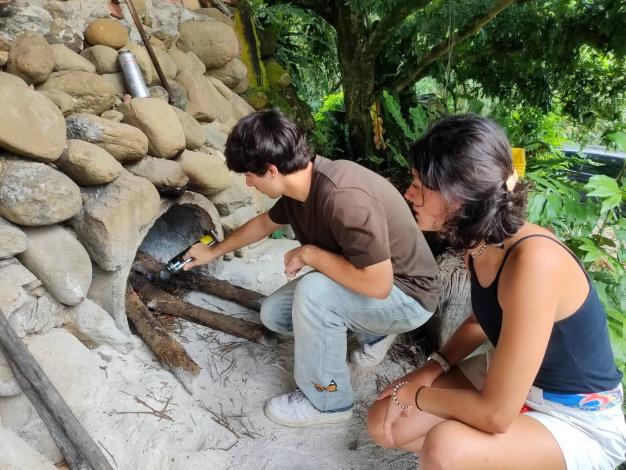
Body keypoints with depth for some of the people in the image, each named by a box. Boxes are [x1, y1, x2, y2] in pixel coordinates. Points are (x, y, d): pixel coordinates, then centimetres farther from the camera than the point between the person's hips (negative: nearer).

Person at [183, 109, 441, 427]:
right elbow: (264, 223, 13)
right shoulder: (299, 187, -7)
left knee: (314, 291, -33)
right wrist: (214, 251, 24)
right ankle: (372, 332, 18)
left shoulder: (344, 198, -36)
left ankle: (326, 400, -8)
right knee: (273, 313, 7)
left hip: (405, 294, -8)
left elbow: (377, 284, -37)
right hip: (366, 278, 9)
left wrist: (310, 254, -25)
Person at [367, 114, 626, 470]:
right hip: (508, 380, 7)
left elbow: (496, 414, -30)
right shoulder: (480, 241, -10)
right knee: (385, 424, 0)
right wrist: (430, 370, -3)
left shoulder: (533, 262, -35)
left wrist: (418, 394, -13)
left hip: (578, 422, -7)